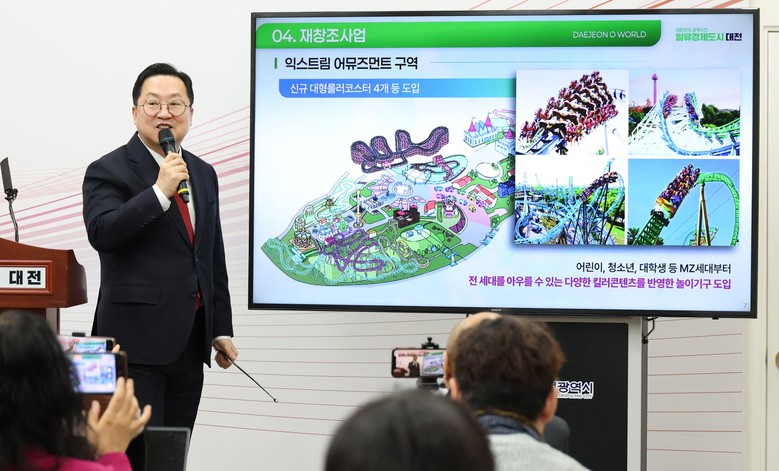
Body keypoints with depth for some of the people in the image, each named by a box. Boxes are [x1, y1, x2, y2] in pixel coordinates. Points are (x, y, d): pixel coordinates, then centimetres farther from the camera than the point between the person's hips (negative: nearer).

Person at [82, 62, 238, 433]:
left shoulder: (203, 174, 16)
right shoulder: (109, 171, -3)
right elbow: (101, 233, -20)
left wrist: (221, 330, 17)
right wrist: (159, 191, -23)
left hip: (190, 342, 6)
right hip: (137, 340, -6)